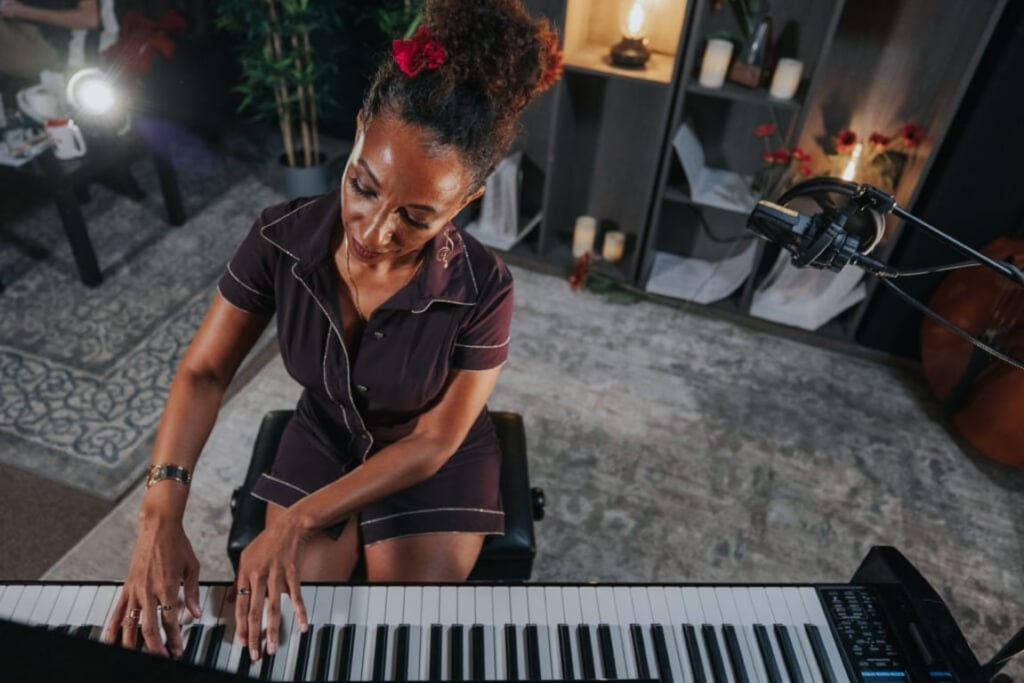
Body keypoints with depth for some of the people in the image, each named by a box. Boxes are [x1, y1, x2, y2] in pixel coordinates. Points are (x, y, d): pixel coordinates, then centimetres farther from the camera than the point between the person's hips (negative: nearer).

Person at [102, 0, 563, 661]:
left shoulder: (483, 291, -31)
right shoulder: (282, 238, -23)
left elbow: (432, 442, -21)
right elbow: (204, 372, -14)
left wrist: (300, 520, -25)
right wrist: (162, 513, -27)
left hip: (436, 465, -2)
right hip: (323, 439, 2)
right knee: (274, 631, -1)